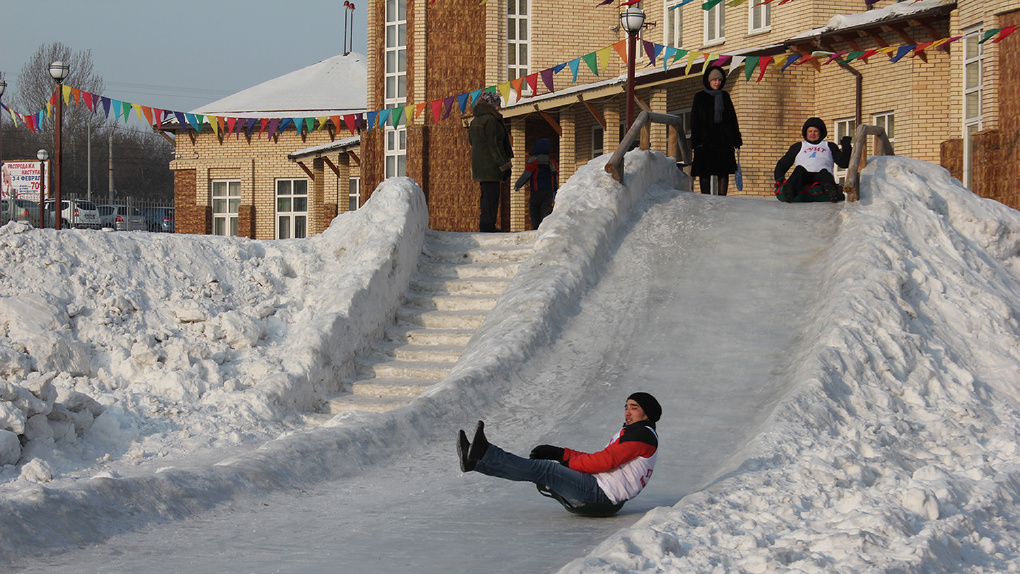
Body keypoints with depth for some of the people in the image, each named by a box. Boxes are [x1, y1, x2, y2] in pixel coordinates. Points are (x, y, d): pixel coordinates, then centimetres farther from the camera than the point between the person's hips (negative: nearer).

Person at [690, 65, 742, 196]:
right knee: (705, 172, -4)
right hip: (706, 139, -3)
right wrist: (696, 141, -9)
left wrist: (736, 139, 7)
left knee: (724, 170, -2)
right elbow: (695, 120, 0)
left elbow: (732, 118, 14)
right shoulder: (700, 97, 4)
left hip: (724, 138, 3)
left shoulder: (725, 97, 13)